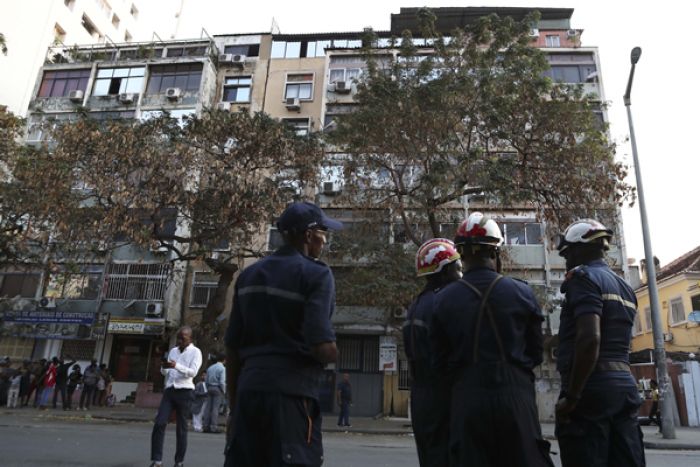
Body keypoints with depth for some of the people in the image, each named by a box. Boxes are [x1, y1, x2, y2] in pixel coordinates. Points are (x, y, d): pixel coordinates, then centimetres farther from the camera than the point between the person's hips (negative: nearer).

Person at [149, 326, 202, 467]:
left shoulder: (195, 352, 1)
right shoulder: (173, 351, 17)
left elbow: (193, 372, -13)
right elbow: (165, 372, 18)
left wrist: (176, 366, -25)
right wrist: (164, 367, -6)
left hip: (185, 392, -4)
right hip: (169, 390, 4)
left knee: (181, 428, 2)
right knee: (159, 423, -9)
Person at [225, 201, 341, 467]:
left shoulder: (249, 275, 12)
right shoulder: (316, 274, -7)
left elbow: (232, 348, 12)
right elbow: (322, 347, -17)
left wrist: (233, 405, 19)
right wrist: (334, 354, 6)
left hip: (249, 390, 7)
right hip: (291, 393, -6)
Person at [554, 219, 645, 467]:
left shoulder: (584, 277, -9)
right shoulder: (624, 287, 19)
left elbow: (589, 339, -20)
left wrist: (571, 396, -17)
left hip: (593, 388, -9)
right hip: (624, 384, 9)